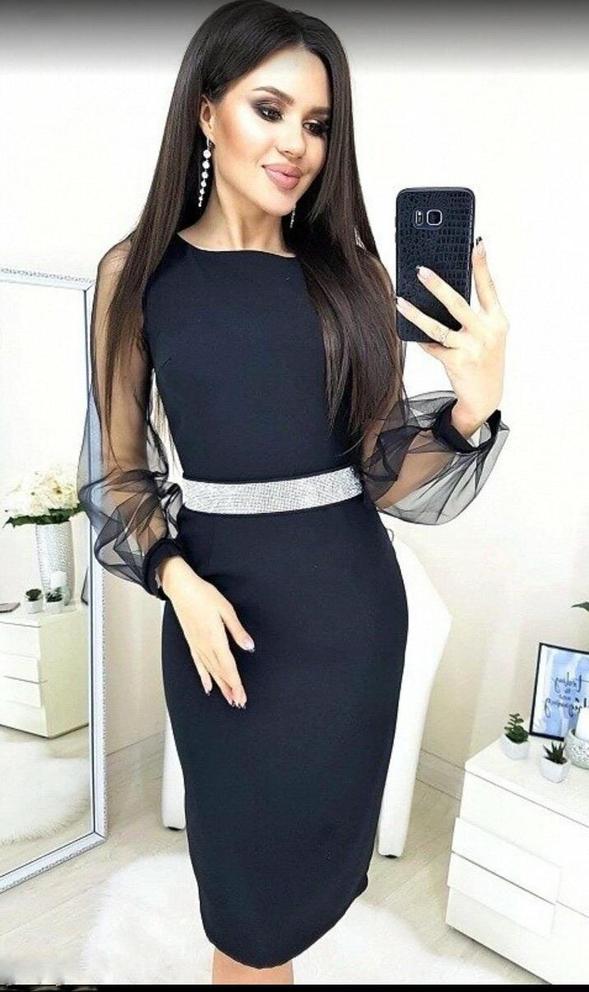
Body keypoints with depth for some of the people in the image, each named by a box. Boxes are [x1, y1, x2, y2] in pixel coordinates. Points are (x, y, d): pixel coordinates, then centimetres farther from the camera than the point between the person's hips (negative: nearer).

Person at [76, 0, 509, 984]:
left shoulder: (351, 271, 2)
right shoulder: (138, 272, -1)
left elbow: (382, 474, 0)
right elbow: (117, 468, 3)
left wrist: (474, 404, -18)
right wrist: (177, 579, -13)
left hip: (351, 600, 3)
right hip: (220, 599, -2)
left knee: (321, 836, 22)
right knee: (247, 853, 14)